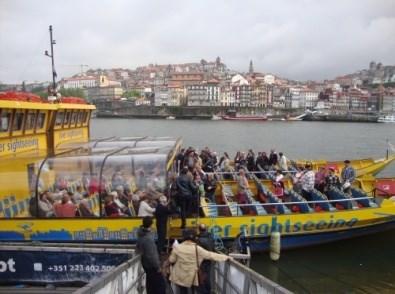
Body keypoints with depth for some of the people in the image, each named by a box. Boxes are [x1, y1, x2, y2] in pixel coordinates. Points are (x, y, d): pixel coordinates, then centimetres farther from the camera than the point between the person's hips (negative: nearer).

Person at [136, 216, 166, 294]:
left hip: (145, 262, 9)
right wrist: (157, 266, -17)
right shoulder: (148, 238, -32)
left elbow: (138, 246, 13)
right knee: (160, 284, 1)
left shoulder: (141, 233, -4)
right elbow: (151, 255, -27)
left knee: (150, 282, 22)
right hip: (151, 265, -9)